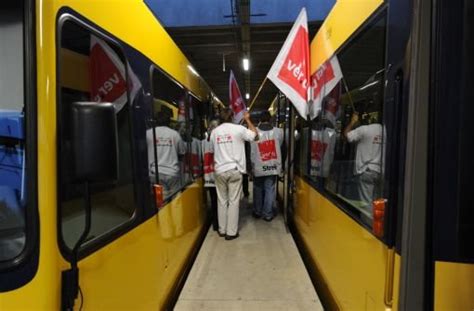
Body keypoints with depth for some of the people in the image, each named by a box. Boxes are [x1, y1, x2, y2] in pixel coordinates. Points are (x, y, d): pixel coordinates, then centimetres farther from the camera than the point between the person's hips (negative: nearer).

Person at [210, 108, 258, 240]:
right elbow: (254, 134, 6)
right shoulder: (238, 129, -7)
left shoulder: (214, 131, 4)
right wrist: (247, 119, 16)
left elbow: (212, 149, 11)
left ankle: (222, 230, 19)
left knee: (222, 201, 12)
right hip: (234, 170, -3)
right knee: (233, 201, 2)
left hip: (219, 170, 3)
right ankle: (231, 232, 5)